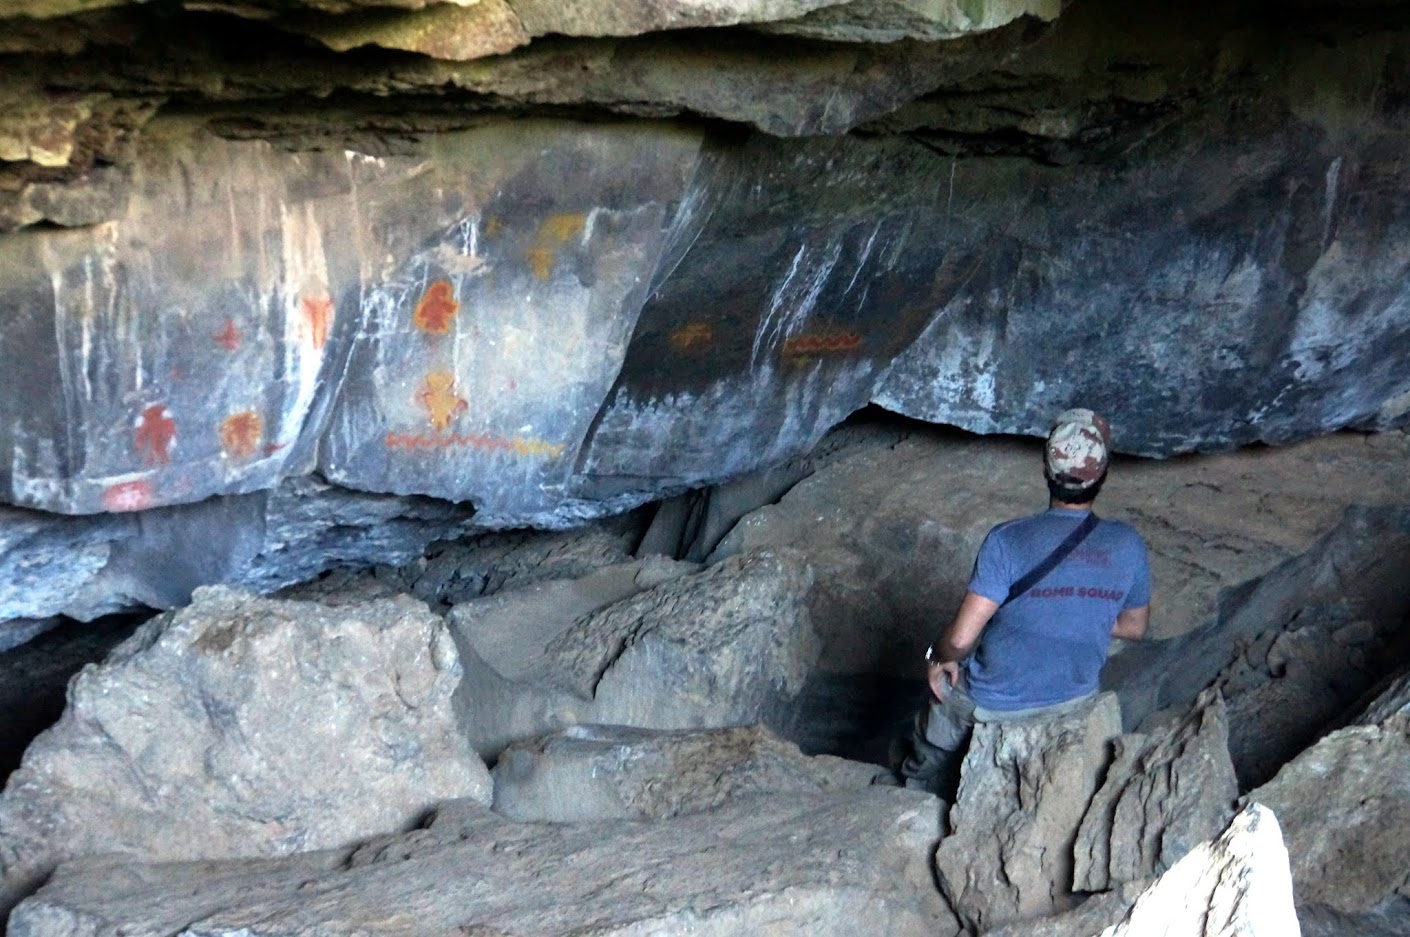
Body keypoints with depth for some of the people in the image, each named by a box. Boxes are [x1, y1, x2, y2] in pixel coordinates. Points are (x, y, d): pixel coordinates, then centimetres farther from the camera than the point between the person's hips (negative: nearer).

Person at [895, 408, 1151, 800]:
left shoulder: (1007, 540, -26)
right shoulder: (1128, 545, -14)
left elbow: (961, 638, -26)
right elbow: (1134, 627, 1)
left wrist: (938, 657, -5)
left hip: (995, 701, -4)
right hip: (1075, 694, 4)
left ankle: (921, 790, 51)